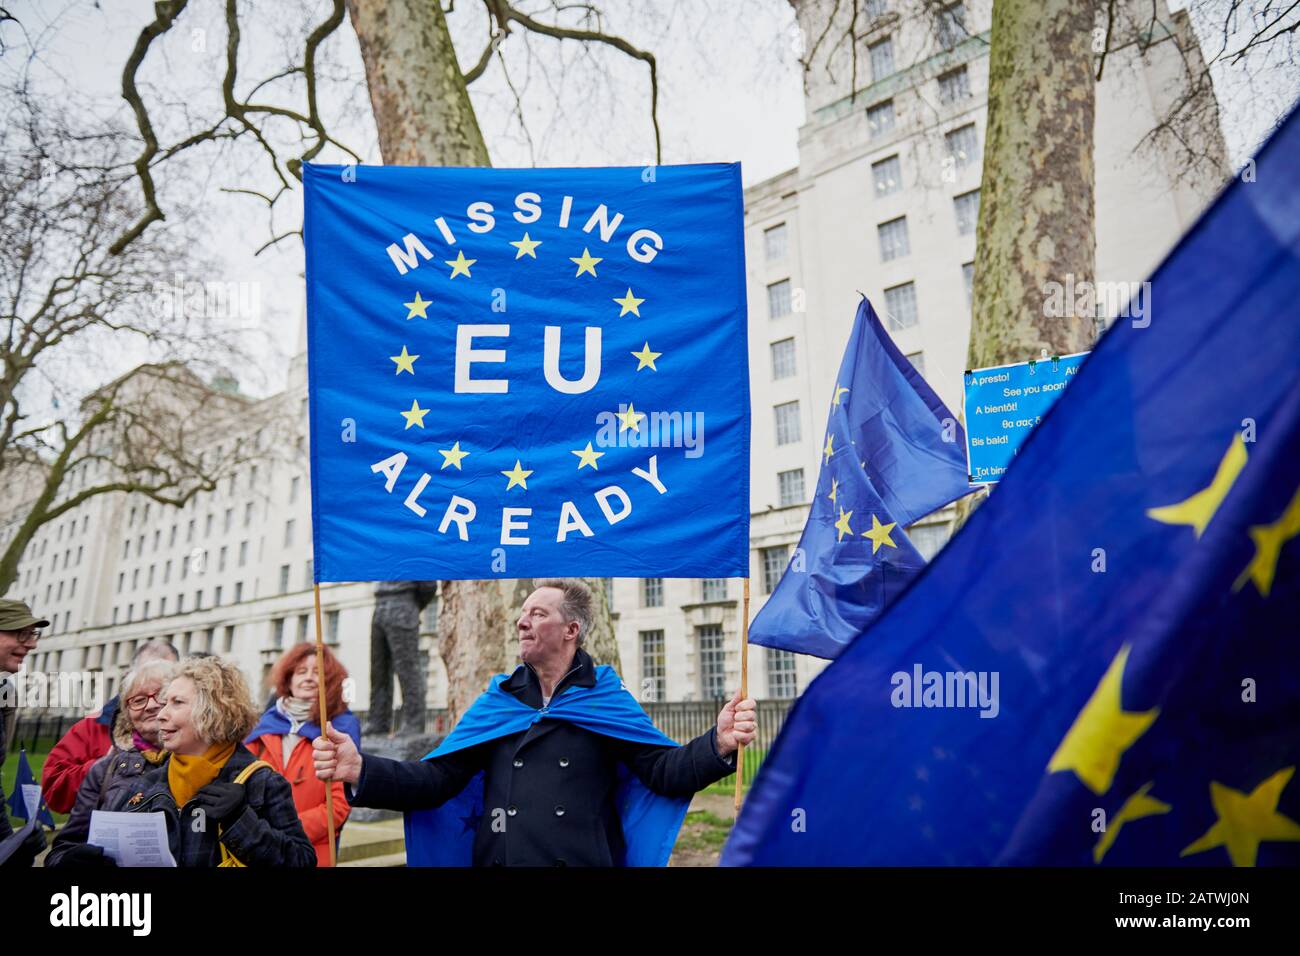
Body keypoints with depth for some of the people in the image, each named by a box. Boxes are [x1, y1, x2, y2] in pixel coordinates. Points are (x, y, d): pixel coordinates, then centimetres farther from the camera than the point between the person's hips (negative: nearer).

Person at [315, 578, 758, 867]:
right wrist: (361, 770, -16)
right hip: (499, 858, 3)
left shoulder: (607, 699, 0)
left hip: (586, 860, -2)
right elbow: (436, 778, 0)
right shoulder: (497, 701, 6)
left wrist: (718, 745, -27)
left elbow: (664, 771, -9)